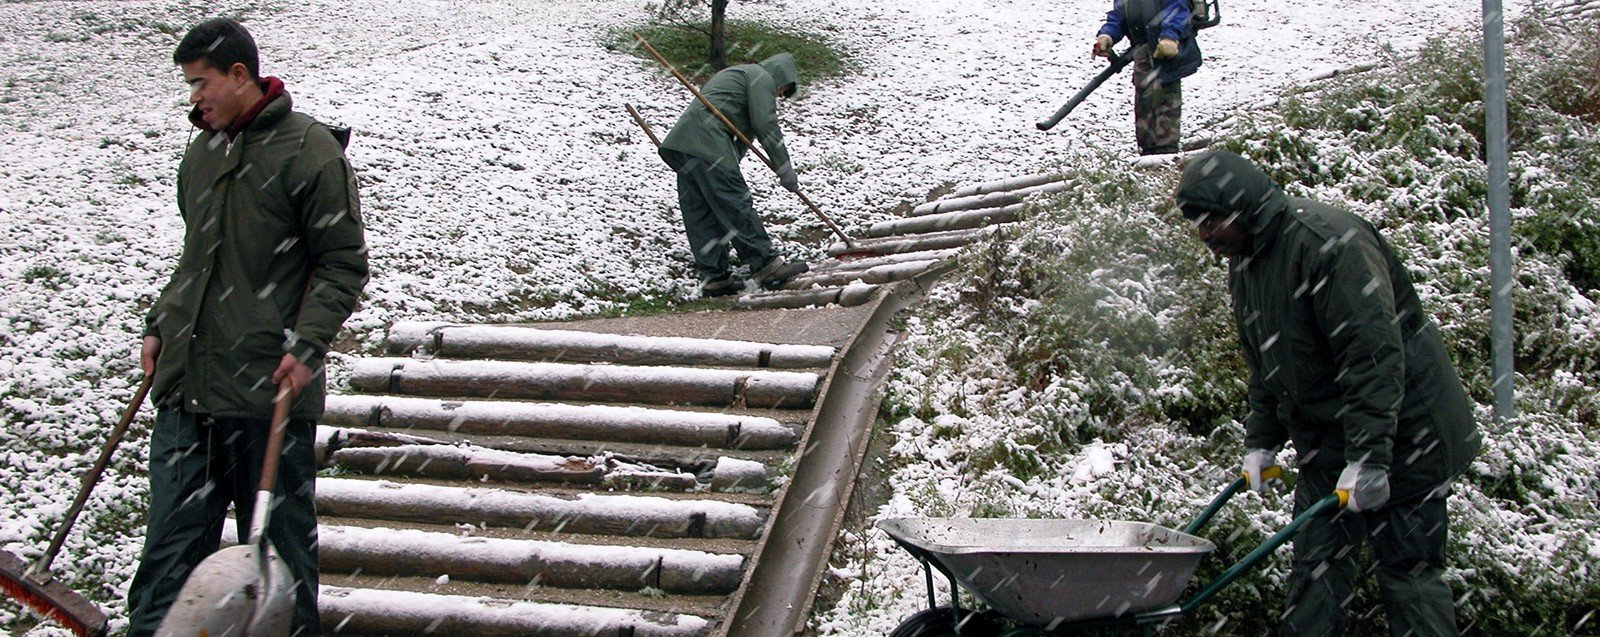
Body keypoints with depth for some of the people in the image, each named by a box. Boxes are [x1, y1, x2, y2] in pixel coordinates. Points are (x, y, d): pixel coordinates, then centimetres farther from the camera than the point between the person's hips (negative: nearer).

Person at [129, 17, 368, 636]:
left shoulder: (309, 149, -7)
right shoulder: (201, 153, 14)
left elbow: (343, 263, -7)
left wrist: (307, 343, -16)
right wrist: (160, 324, 16)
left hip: (268, 389, -6)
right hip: (185, 383, 6)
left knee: (279, 538, 5)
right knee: (172, 539, 6)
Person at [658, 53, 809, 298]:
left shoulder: (734, 74, 38)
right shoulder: (761, 77, 7)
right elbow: (765, 124, -5)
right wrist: (784, 168, -4)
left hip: (680, 141, 10)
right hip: (707, 142, -10)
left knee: (700, 214, 6)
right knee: (735, 205, -11)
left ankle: (713, 278, 6)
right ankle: (767, 267, -13)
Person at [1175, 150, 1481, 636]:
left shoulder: (1329, 241, -22)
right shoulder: (1243, 260, 8)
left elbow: (1374, 354, -27)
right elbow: (1265, 367, 20)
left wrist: (1368, 457, -29)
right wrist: (1261, 441, 15)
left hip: (1401, 434, -9)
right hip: (1325, 444, 9)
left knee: (1408, 569, -5)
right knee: (1315, 566, 6)